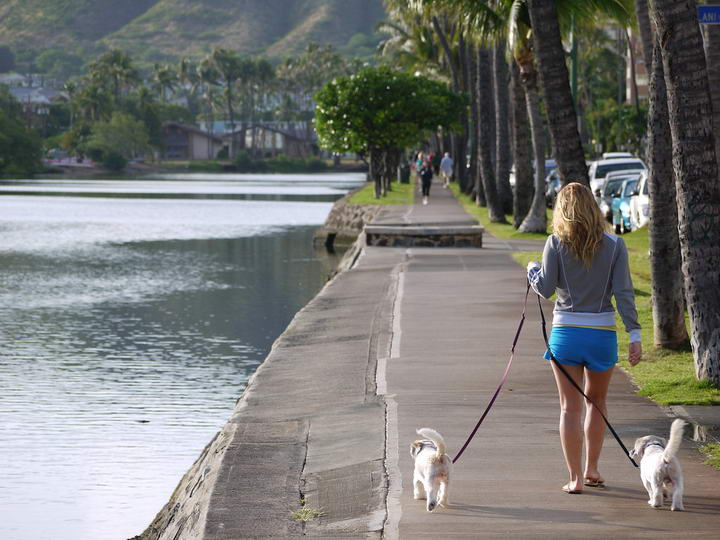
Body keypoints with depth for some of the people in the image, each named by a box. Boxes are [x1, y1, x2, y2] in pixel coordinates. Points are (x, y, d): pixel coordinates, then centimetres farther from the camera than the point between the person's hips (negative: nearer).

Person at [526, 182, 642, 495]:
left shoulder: (556, 244, -5)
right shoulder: (614, 246, -2)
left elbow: (546, 288, -5)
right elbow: (623, 293, -7)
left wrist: (533, 270, 16)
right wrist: (634, 335, -6)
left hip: (566, 331, -1)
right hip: (602, 333, 1)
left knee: (570, 407, 5)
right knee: (597, 401, 21)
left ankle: (575, 478, 3)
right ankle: (591, 469, 26)